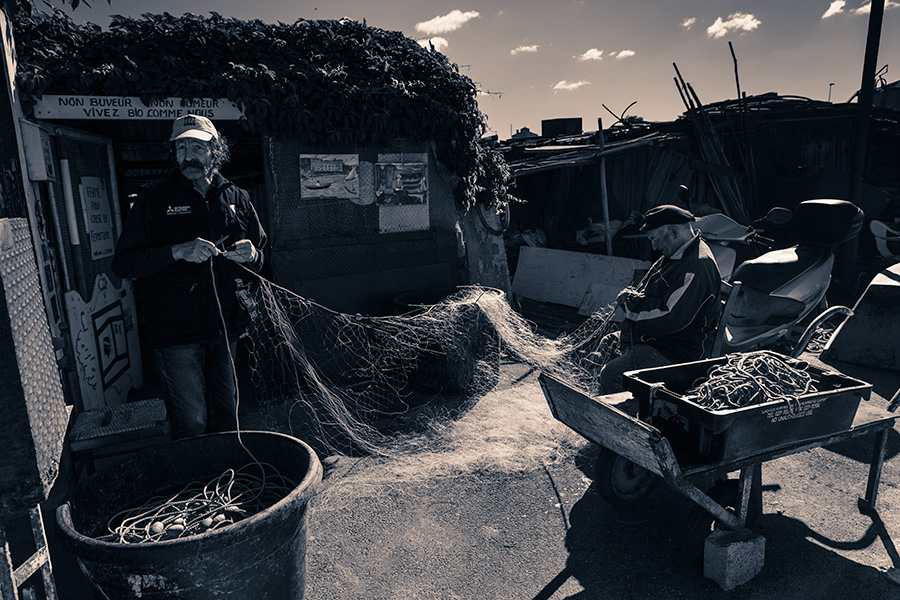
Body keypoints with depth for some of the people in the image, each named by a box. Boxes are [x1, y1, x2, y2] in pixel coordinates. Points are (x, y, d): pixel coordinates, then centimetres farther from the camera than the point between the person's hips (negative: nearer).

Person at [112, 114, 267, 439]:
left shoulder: (236, 198, 11)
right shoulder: (153, 199, 0)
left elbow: (260, 256, 19)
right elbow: (123, 263, -6)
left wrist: (251, 254, -6)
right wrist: (178, 251, -20)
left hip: (226, 326, 4)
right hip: (176, 330, -3)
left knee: (227, 417, 15)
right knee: (191, 424, 1)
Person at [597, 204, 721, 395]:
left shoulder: (696, 267, -22)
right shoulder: (675, 256, 12)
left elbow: (670, 317, -28)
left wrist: (631, 301, -16)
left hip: (678, 354, -11)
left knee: (611, 374, -22)